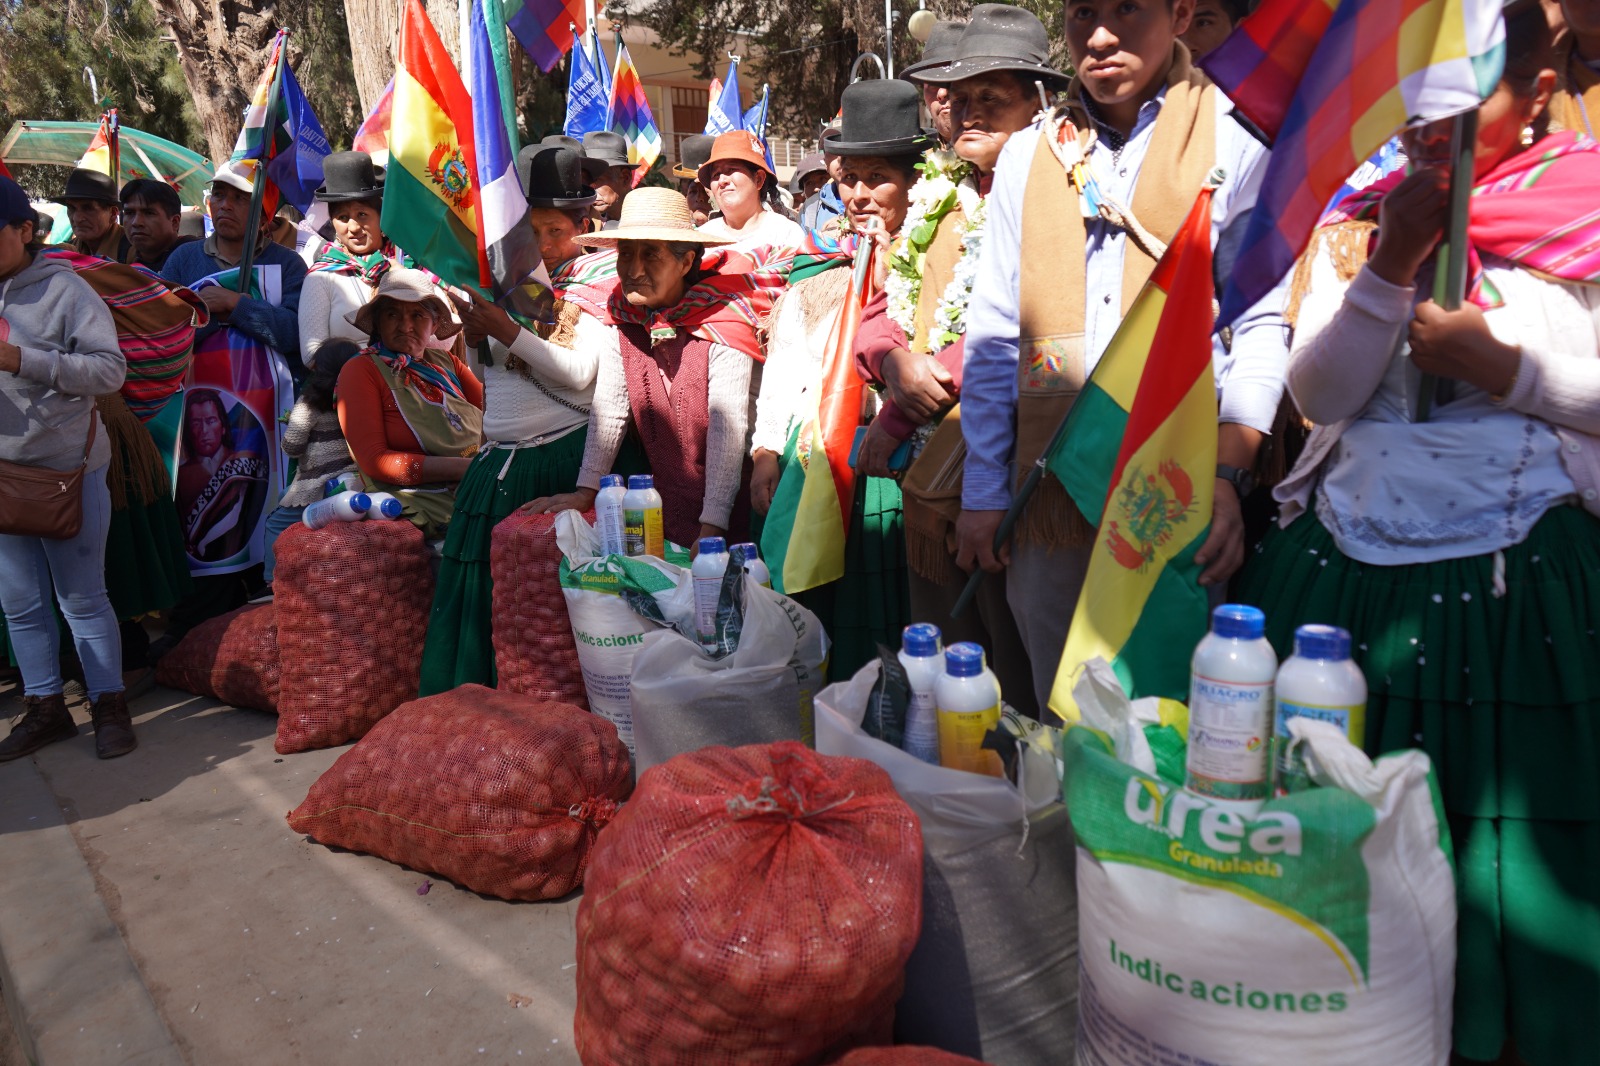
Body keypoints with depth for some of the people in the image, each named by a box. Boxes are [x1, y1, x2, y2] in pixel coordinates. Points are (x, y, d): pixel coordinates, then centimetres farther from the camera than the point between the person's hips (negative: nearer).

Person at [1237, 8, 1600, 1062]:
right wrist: (1392, 264, -9)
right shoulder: (1360, 218, 9)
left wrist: (1506, 364, -13)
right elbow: (1319, 396, 1)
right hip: (1347, 564, 3)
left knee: (1512, 840, 7)